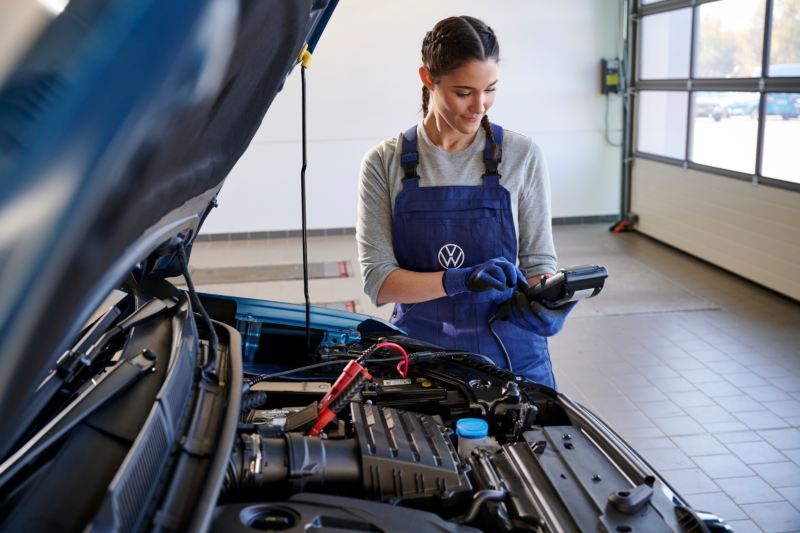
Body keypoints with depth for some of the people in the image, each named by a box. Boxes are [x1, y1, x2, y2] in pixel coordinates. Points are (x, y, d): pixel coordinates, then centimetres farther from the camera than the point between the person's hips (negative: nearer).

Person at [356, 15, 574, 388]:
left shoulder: (522, 156, -4)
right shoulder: (384, 163, -6)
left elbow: (539, 260, 1)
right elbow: (377, 281, -12)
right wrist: (460, 280, -27)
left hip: (508, 354, 1)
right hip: (421, 354, 0)